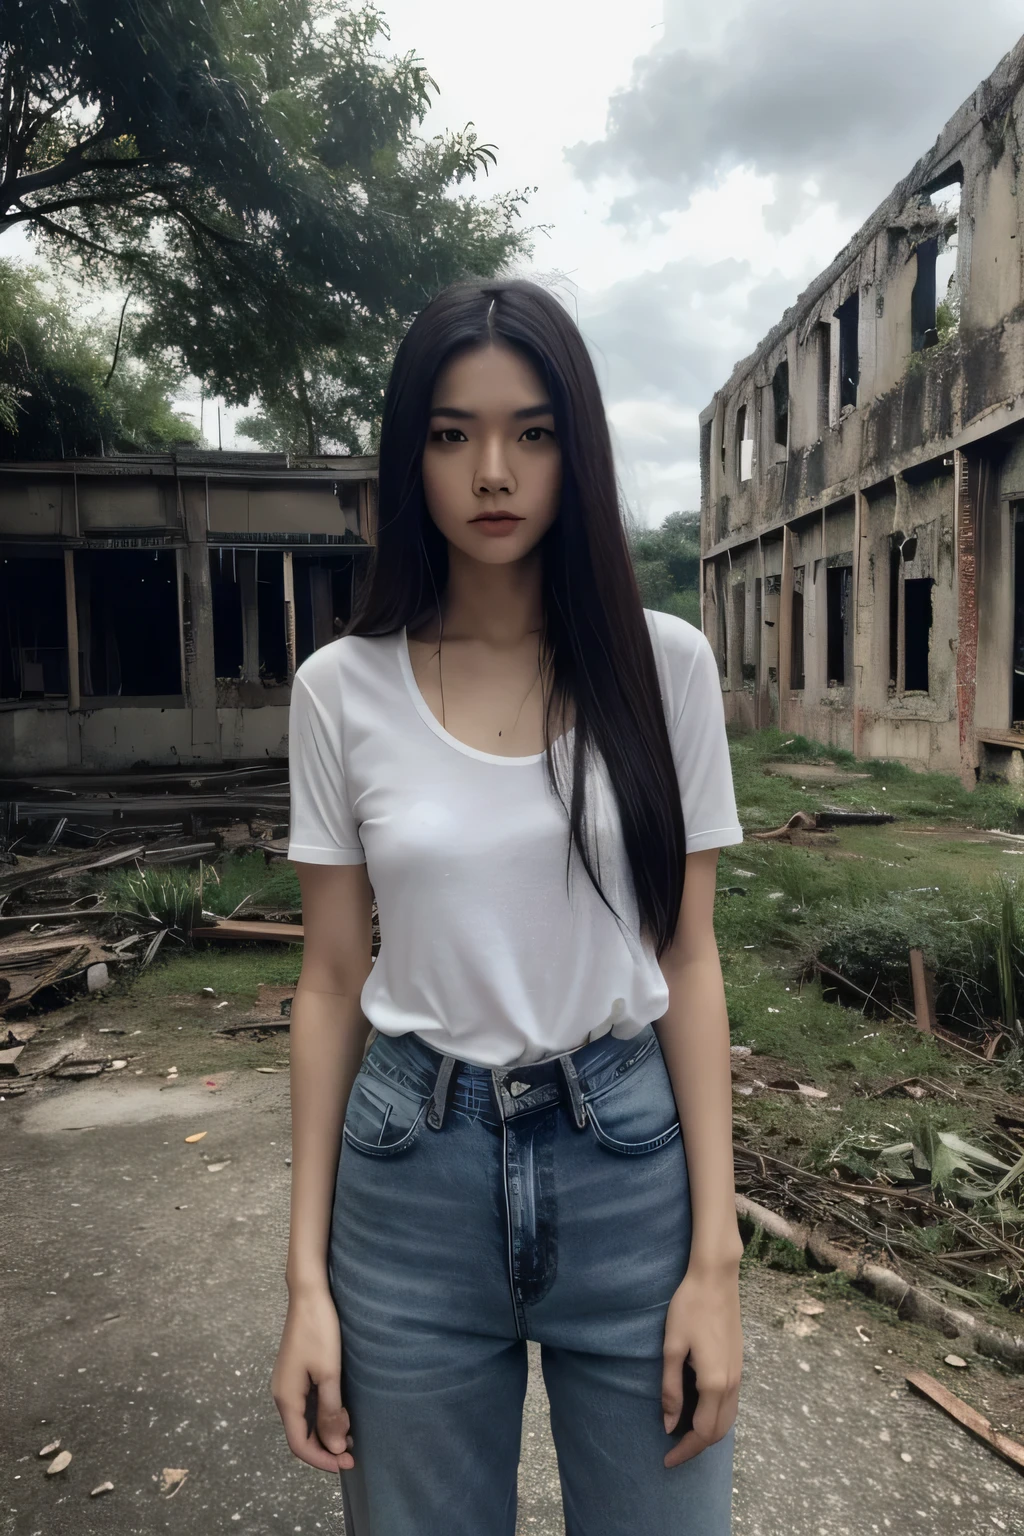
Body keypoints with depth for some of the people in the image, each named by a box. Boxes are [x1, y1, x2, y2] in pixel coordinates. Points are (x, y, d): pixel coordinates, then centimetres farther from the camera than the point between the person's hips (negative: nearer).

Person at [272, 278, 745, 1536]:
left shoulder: (663, 665, -5)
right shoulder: (343, 688, -4)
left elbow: (686, 961, -2)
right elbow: (331, 984, 0)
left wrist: (715, 1256, -4)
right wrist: (307, 1277, 1)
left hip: (631, 1158, 0)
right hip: (411, 1169, 1)